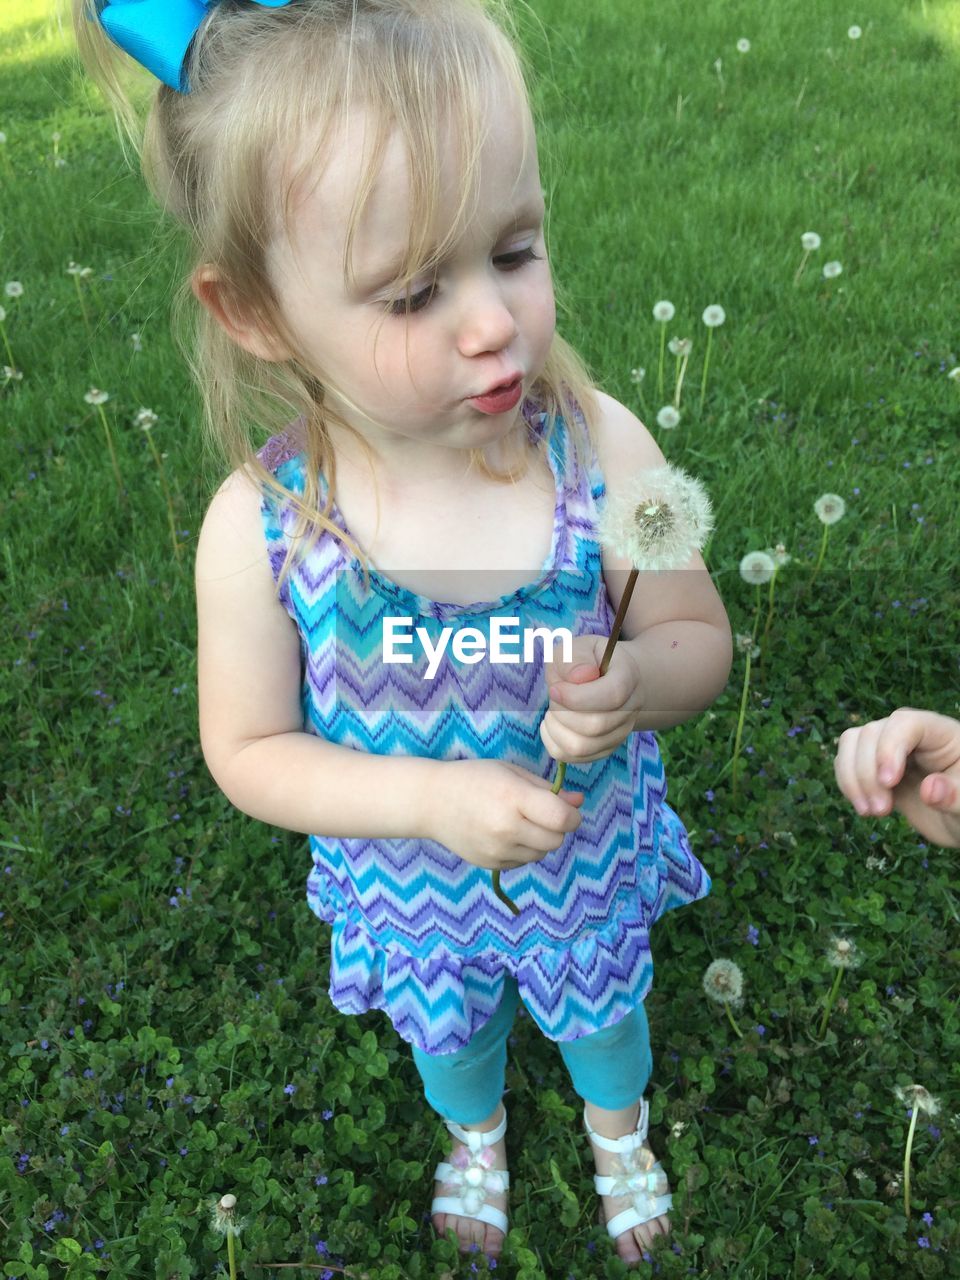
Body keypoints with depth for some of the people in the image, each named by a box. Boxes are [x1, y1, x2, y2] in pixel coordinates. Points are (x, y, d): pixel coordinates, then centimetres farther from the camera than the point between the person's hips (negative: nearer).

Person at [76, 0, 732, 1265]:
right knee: (449, 1029, 32)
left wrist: (637, 681, -37)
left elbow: (699, 636, -14)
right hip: (414, 880, 0)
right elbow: (249, 751, -16)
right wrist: (431, 799, -29)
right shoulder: (260, 526, -28)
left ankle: (620, 1124, 70)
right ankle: (475, 1129, 72)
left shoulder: (599, 445, -27)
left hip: (590, 855, 0)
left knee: (601, 1011, 31)